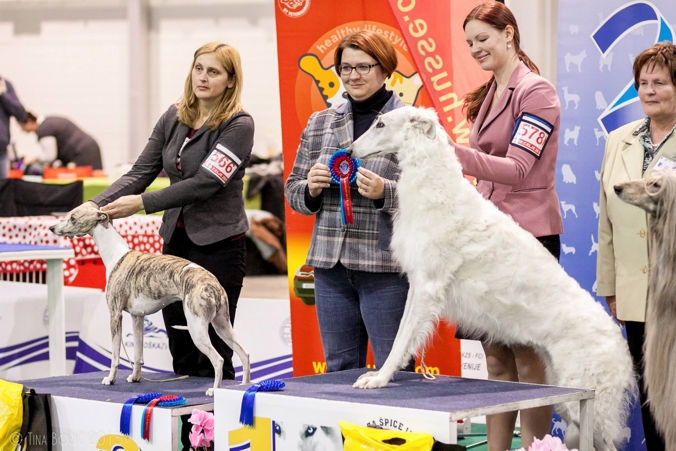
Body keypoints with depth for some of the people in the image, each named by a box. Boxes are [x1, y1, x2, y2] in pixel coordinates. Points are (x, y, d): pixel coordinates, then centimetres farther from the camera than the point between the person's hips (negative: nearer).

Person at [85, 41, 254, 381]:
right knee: (180, 351, 10)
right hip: (176, 239, 6)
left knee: (212, 353, -4)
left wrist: (141, 203, -22)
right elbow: (140, 172, 5)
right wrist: (95, 205, -10)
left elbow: (205, 183, -19)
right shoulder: (174, 118, 8)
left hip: (217, 242, -6)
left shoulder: (238, 125, -10)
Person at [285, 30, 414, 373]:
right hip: (331, 267, 5)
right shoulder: (319, 124, 14)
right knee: (339, 369, 12)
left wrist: (385, 192, -21)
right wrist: (311, 189, -3)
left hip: (387, 268, -5)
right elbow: (293, 191, 18)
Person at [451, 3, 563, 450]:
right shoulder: (486, 96, 16)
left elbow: (516, 169, -18)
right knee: (495, 353, 8)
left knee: (526, 354, -5)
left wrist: (454, 152, -29)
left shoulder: (536, 92, -9)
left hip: (529, 232, -8)